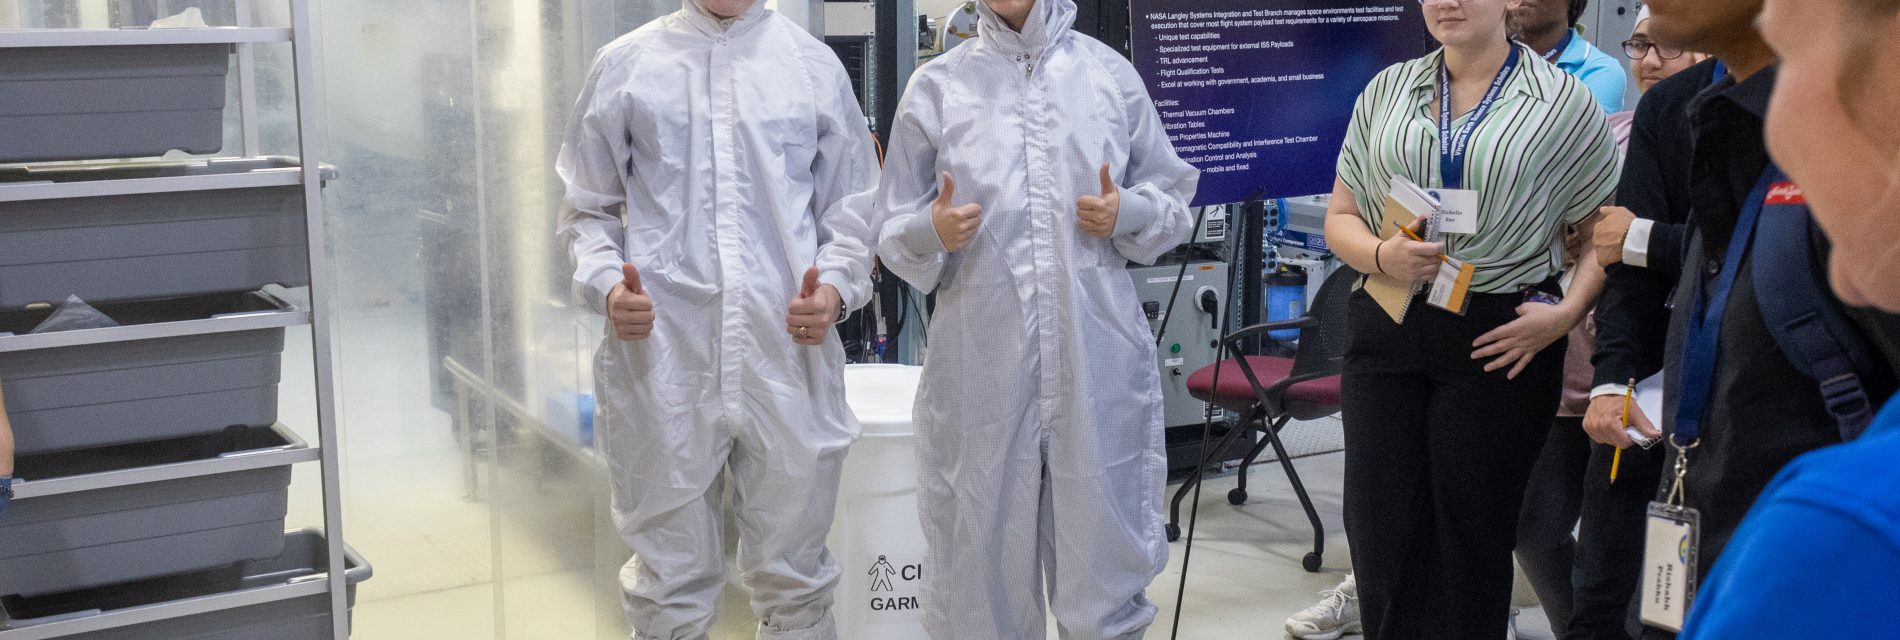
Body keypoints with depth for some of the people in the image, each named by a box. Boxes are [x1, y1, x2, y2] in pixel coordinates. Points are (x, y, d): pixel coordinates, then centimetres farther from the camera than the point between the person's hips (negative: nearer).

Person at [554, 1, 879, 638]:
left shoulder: (815, 65, 10)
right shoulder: (625, 65, 9)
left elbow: (851, 210, 13)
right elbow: (588, 208, 13)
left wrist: (836, 286, -6)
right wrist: (605, 284, -7)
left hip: (790, 360, 1)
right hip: (662, 361, 0)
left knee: (795, 585, 9)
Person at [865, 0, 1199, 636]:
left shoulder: (1112, 73, 9)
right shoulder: (935, 86, 8)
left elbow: (1174, 200, 15)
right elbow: (893, 234, 9)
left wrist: (1128, 214, -5)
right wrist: (933, 232, -13)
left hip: (1099, 362, 1)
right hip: (978, 367, 0)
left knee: (1103, 561, 4)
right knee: (981, 561, 5)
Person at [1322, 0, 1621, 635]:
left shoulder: (1562, 101, 0)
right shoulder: (1386, 91, 9)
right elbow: (1340, 219, 10)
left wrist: (1566, 313, -13)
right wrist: (1382, 255, -10)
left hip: (1501, 341, -3)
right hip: (1386, 334, 3)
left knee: (1473, 536, 7)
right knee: (1379, 530, 4)